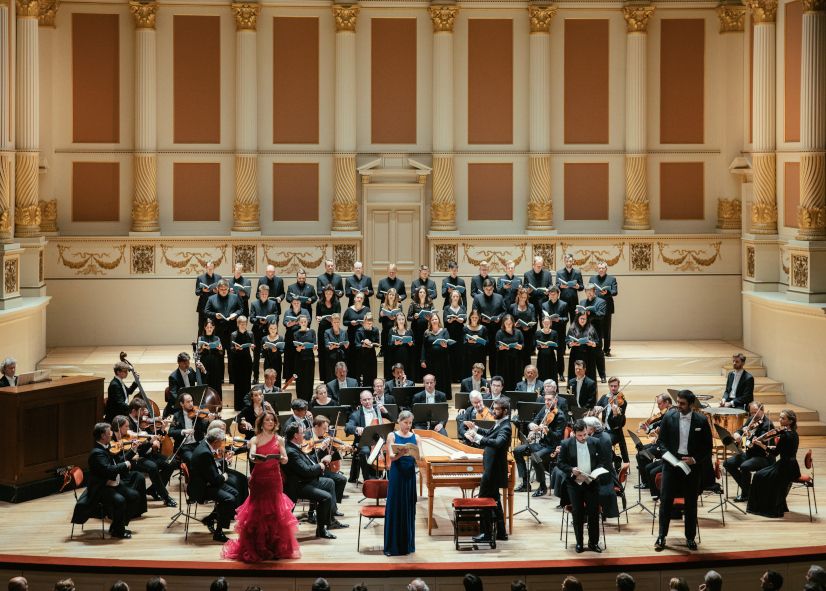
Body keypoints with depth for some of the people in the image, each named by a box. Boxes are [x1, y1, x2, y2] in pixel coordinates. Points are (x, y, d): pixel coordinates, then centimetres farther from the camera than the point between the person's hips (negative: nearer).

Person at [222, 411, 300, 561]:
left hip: (274, 480, 1)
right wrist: (255, 458, -39)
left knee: (275, 513, 1)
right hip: (258, 479, -1)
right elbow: (252, 455, -15)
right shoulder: (255, 440, 3)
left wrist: (279, 457, -25)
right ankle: (257, 548, 10)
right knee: (257, 513, 1)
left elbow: (285, 460, -2)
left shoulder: (279, 440, 7)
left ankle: (275, 548, 11)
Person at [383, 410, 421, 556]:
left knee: (409, 508, 6)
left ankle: (407, 544, 15)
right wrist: (401, 453, -29)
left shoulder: (415, 438, 7)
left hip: (410, 475, 3)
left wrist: (413, 453, -22)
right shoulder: (392, 436, 0)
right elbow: (391, 457, -9)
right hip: (396, 474, -3)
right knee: (394, 508, -1)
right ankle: (392, 545, 4)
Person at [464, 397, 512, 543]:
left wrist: (477, 437, -52)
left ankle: (487, 534, 4)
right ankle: (501, 532, 26)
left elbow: (498, 443, -41)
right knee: (494, 501, 18)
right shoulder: (499, 423, 7)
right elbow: (489, 433, 26)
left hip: (494, 470, -10)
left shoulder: (505, 428, -22)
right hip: (492, 468, 10)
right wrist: (476, 429, 9)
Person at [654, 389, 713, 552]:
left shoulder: (701, 421, -3)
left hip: (692, 465, 0)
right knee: (666, 499, -3)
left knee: (691, 502, 8)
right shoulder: (669, 418, -1)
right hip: (671, 463, 0)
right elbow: (662, 440, 6)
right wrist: (667, 455, -11)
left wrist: (695, 459, -12)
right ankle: (661, 536, 4)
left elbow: (707, 447, 1)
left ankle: (690, 537, 19)